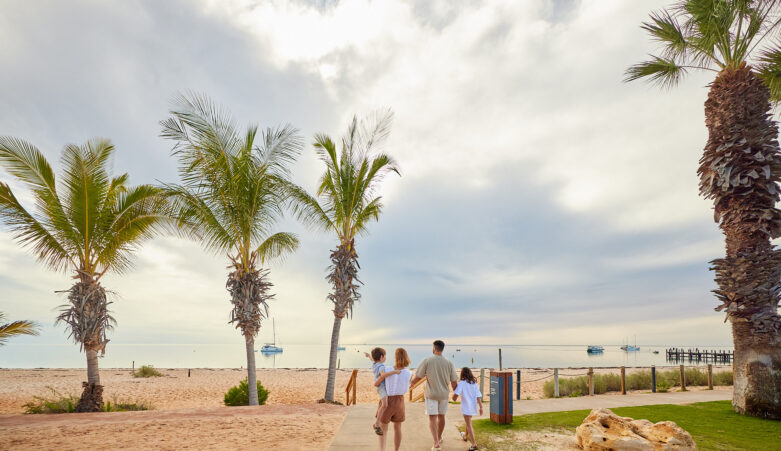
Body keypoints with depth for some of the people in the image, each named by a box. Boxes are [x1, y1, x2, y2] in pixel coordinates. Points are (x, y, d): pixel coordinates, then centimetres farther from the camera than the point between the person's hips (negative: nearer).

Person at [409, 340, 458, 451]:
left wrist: (411, 383, 13)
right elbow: (453, 381, 1)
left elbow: (417, 377, -8)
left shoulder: (427, 361, -11)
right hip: (444, 394, 3)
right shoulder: (449, 363, -4)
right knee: (441, 416, 20)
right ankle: (439, 437, 38)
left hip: (431, 394, -3)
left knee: (432, 418, -1)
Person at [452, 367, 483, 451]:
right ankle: (465, 436, 49)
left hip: (466, 407, -6)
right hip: (473, 406, 7)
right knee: (468, 422, 27)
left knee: (469, 425, -3)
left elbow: (456, 394, -20)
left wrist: (454, 397, 1)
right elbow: (478, 396, -1)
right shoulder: (474, 383, 4)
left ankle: (474, 444, -10)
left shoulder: (461, 383, -11)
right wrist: (481, 407, -3)